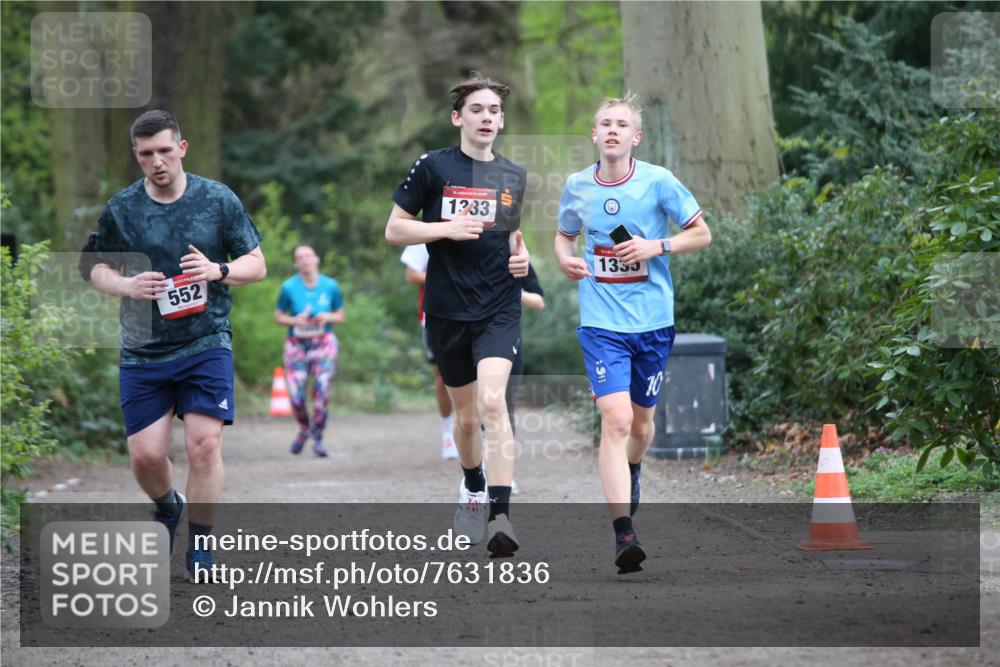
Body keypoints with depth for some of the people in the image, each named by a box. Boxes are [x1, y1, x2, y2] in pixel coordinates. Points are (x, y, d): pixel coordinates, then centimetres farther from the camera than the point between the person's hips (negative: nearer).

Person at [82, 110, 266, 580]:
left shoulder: (218, 200, 1)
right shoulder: (121, 209, 3)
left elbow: (257, 264, 6)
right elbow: (97, 268, 14)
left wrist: (218, 271, -15)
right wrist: (126, 285, -9)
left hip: (207, 343, -2)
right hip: (142, 351, 2)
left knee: (204, 444, -13)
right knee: (145, 455, -1)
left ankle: (199, 548, 1)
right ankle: (167, 507, 34)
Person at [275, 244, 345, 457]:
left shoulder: (331, 286, 1)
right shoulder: (289, 287, -3)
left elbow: (340, 316, 11)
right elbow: (278, 316, 5)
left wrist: (327, 317, -10)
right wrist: (295, 320, -14)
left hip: (323, 342, 0)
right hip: (297, 344, 0)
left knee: (322, 390, -12)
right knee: (295, 394, -7)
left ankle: (317, 438, 3)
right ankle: (304, 429, 23)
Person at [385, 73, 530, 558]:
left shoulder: (515, 177, 9)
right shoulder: (432, 167, -1)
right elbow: (394, 230, -1)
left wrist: (523, 256, 2)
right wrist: (449, 228, -15)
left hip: (499, 310, 0)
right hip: (447, 312, 0)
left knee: (492, 401, -21)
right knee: (466, 416, 12)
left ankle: (500, 516, -26)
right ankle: (473, 490, 41)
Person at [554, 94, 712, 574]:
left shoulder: (658, 182, -5)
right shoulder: (577, 187, 2)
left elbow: (702, 233, 2)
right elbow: (564, 234, 20)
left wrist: (657, 247, -14)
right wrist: (565, 259, -2)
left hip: (653, 321, 1)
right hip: (602, 322, -1)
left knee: (641, 423, 15)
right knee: (615, 421, -16)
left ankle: (630, 472, 51)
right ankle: (623, 535, -20)